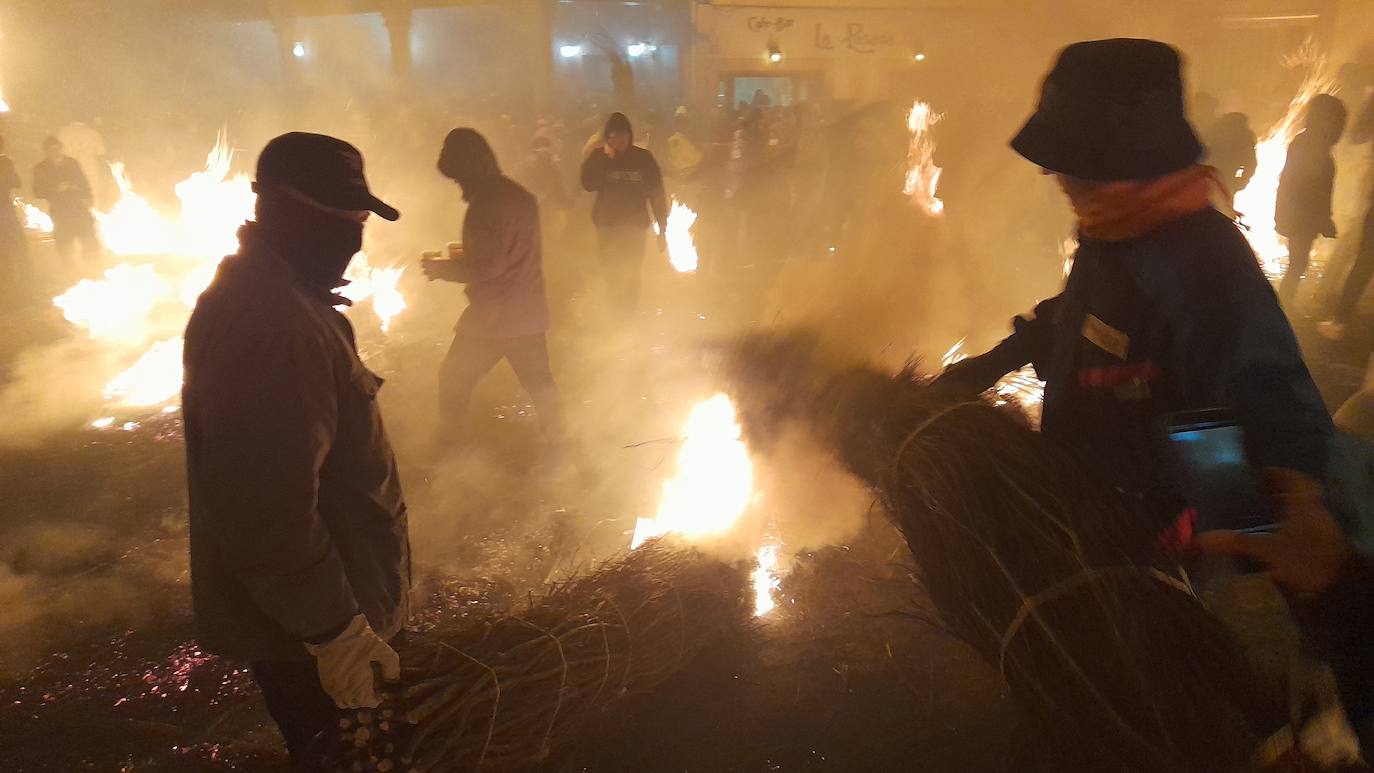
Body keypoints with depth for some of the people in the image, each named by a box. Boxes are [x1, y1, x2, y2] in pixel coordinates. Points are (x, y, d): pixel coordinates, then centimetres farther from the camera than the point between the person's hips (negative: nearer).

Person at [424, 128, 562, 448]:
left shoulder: (488, 203, -19)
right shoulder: (521, 195, 9)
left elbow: (485, 266, -22)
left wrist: (441, 268, -8)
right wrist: (465, 254, 19)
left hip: (494, 316, -8)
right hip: (530, 313, 8)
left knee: (453, 380, 9)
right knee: (539, 380, 18)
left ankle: (447, 445, 18)